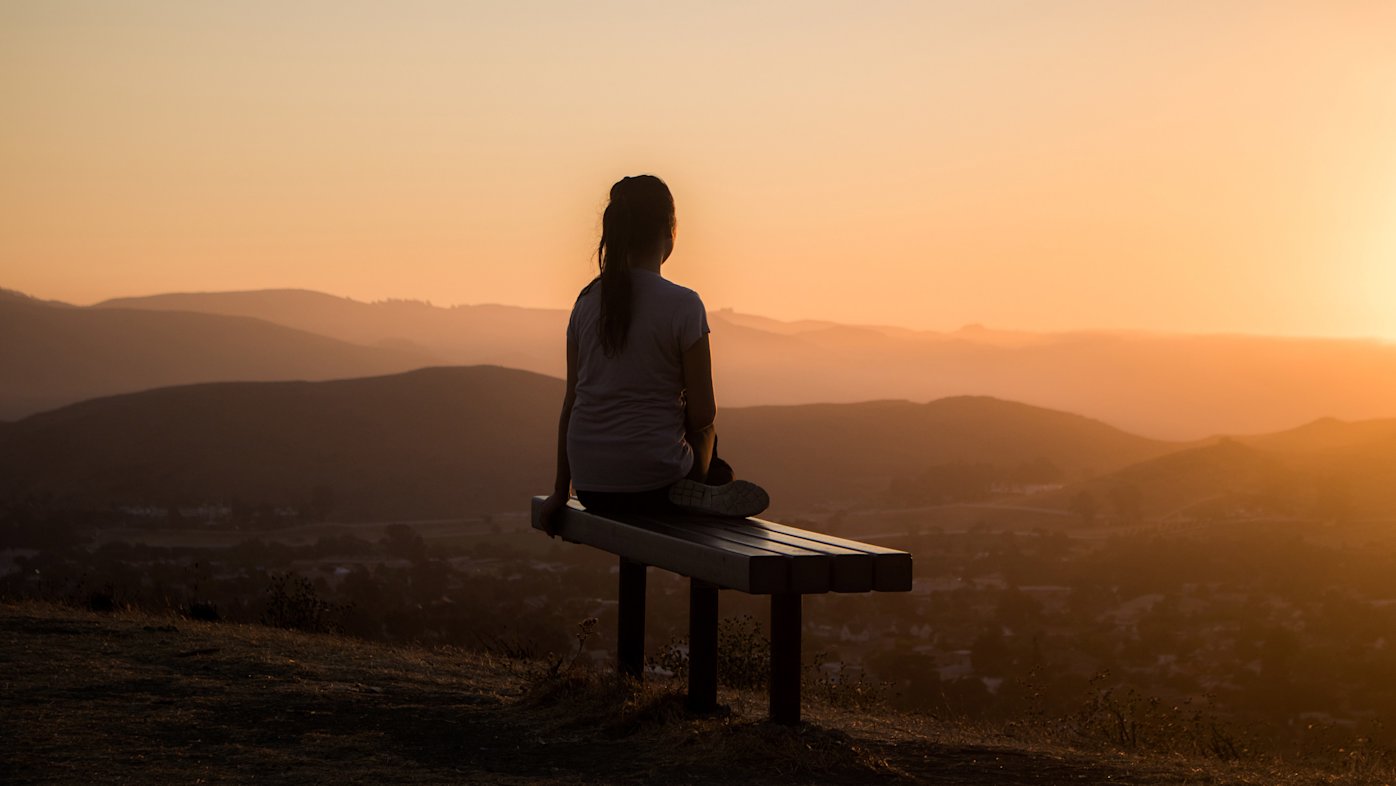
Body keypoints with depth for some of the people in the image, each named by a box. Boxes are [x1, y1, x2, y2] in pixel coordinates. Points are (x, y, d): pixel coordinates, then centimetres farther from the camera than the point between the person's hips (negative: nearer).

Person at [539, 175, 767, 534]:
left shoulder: (587, 301, 3)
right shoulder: (683, 305, -11)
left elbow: (571, 401, 7)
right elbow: (702, 415, -9)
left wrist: (561, 490, 13)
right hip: (652, 483, -5)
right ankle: (698, 493, 10)